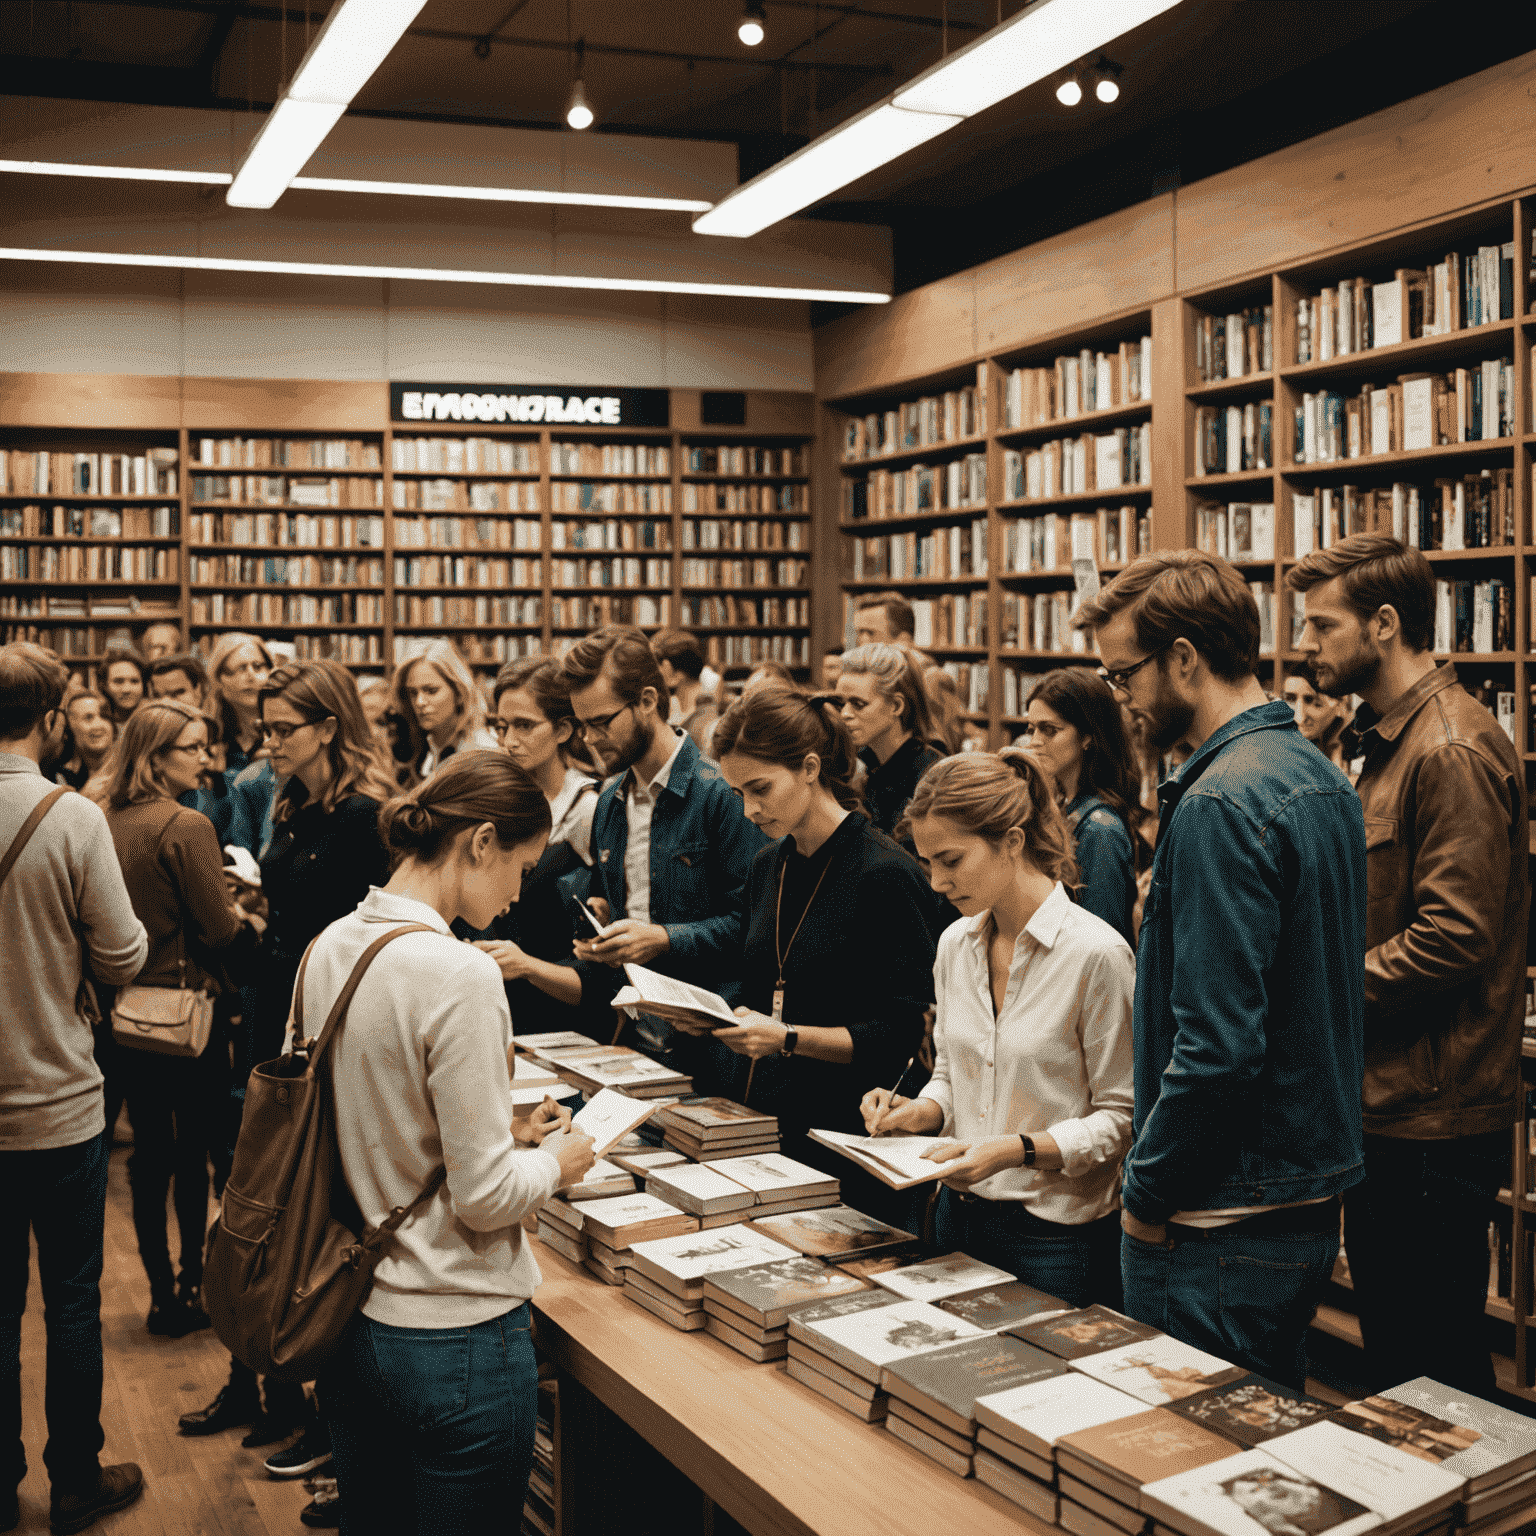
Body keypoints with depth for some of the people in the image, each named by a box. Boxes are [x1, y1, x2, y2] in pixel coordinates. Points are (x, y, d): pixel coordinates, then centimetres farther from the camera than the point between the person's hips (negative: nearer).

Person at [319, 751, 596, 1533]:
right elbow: (486, 1197, -21)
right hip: (453, 1335, -7)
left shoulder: (330, 948, 0)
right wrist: (556, 1163, -2)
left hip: (347, 1318, 8)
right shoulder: (459, 976, -24)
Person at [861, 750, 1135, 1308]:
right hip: (959, 1216, 6)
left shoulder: (1095, 952, -16)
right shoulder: (955, 944, 4)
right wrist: (920, 1111, -4)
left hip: (1057, 1232, -6)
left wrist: (1018, 1150, -24)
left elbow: (1120, 1118, -13)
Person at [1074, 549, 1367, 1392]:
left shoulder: (1220, 803, -21)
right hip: (1313, 1199, 10)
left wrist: (1146, 1189, -14)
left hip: (1223, 1226, -10)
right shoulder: (1323, 777, 9)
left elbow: (1218, 1046, -25)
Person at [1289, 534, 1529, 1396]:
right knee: (1390, 1343, 20)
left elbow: (1454, 937, -24)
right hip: (1390, 1101, 10)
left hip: (1438, 1119, -10)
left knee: (1438, 1360, 2)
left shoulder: (1452, 750, -18)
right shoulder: (1394, 739, 15)